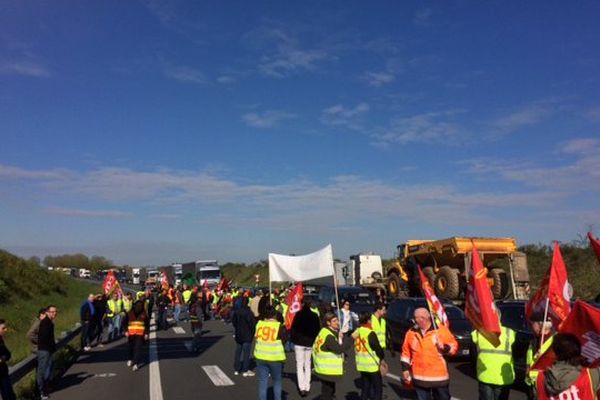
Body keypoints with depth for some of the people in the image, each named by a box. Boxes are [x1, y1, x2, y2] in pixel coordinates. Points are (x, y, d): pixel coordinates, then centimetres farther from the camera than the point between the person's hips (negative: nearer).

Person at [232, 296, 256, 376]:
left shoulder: (236, 312, 0)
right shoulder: (249, 312, -19)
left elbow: (233, 321, 10)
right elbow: (253, 323, -17)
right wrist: (252, 332, -2)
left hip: (238, 335, 6)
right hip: (247, 336, -6)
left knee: (238, 351, 14)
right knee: (246, 352, 0)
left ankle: (236, 369, 21)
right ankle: (245, 371, 2)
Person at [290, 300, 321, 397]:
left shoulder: (298, 314, -9)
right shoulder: (315, 316, -1)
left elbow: (293, 327, -9)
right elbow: (318, 329, 4)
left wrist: (292, 338, 1)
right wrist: (315, 341, 13)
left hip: (299, 342, -2)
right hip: (310, 343, 2)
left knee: (300, 365, 4)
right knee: (307, 365, 14)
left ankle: (302, 388, -6)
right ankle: (307, 388, 12)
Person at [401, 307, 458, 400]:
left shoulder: (441, 329, -7)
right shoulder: (411, 333, 2)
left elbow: (453, 346, -1)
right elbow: (406, 352, 10)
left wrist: (445, 347, -20)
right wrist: (405, 368, 7)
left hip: (439, 376, -2)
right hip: (419, 377, 2)